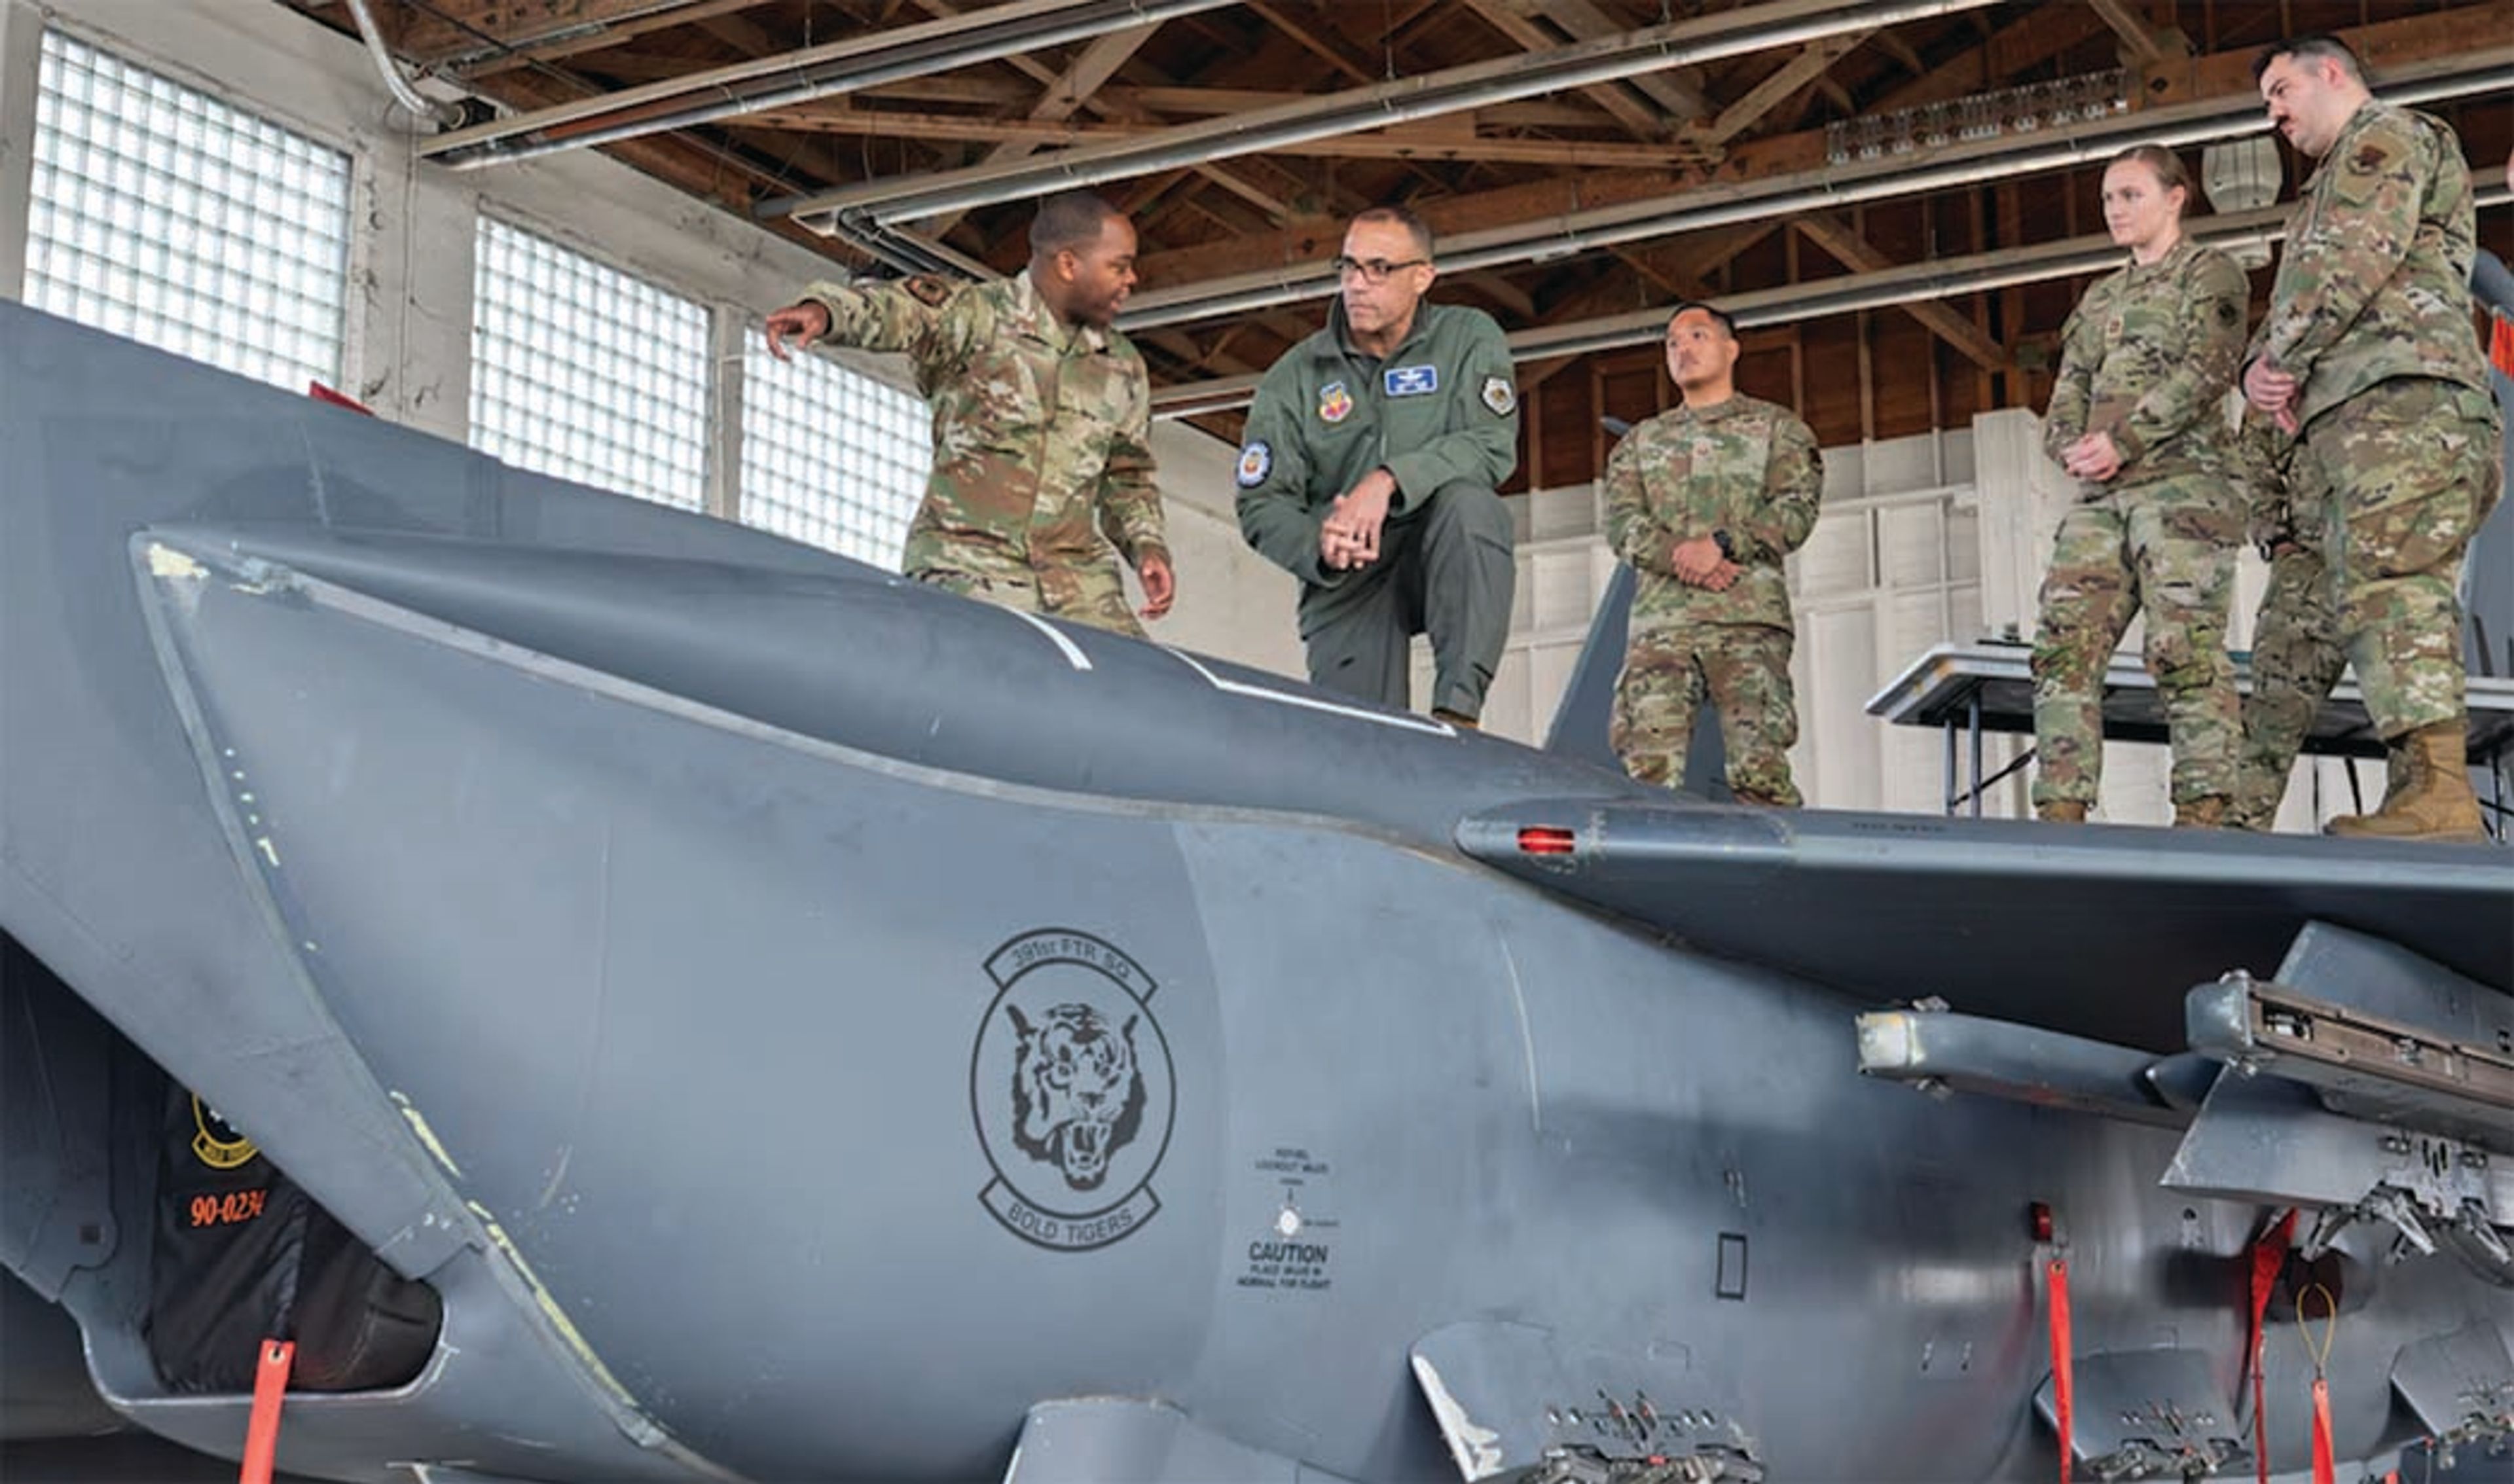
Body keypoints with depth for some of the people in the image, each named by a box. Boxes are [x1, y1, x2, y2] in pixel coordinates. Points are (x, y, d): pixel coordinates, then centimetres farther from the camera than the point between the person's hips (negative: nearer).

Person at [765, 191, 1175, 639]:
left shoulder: (1124, 367, 16)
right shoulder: (977, 316, -1)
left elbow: (1128, 476, 25)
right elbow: (899, 309, -21)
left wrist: (1147, 545, 7)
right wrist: (824, 308, -43)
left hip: (1077, 585, 5)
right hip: (967, 571, -4)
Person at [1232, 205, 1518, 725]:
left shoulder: (1468, 338, 2)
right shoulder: (1294, 377, 3)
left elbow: (1493, 447, -13)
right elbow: (1261, 506, -1)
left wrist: (1389, 480, -28)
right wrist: (1318, 546, -24)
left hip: (1447, 562, 0)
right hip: (1347, 582, 0)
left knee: (1467, 501, -34)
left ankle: (1458, 709, -34)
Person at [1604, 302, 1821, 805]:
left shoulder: (1777, 428, 18)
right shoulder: (1640, 442, 26)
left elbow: (1796, 510, 4)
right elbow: (1621, 522, 11)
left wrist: (1722, 545, -12)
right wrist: (1677, 555, -10)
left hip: (1748, 617, -2)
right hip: (1659, 620, 2)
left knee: (1759, 766, -16)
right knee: (1649, 767, -13)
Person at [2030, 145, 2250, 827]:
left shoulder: (2208, 272, 9)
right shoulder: (2099, 298, 27)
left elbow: (2206, 370, -7)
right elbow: (2065, 400, 20)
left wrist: (2123, 440, -14)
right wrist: (2072, 447, -3)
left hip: (2181, 482, -6)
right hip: (2099, 497, 6)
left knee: (2186, 653, -14)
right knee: (2064, 646, -8)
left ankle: (2205, 813, -16)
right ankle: (2060, 810, -13)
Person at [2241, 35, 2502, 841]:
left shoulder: (2386, 135, 8)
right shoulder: (2330, 188, 37)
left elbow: (2358, 255, -9)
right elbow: (2290, 303, 29)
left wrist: (2285, 358, -5)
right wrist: (2260, 367, 7)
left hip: (2402, 392, -10)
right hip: (2351, 418, 10)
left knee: (2391, 585, -22)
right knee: (2389, 597, 0)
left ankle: (2437, 789, -31)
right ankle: (2433, 797, -7)